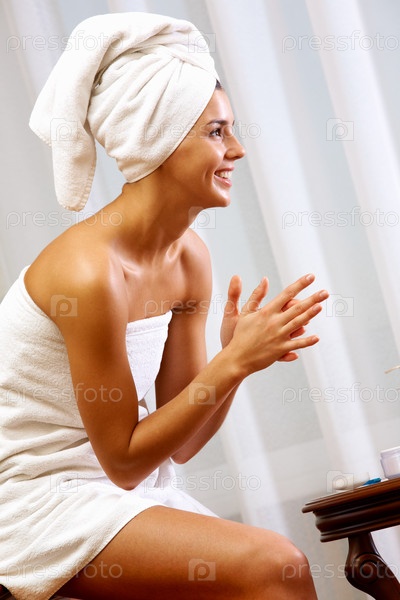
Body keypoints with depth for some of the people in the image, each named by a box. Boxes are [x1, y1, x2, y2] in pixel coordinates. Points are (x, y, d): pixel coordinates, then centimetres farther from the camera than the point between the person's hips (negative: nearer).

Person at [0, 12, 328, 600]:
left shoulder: (190, 258, 1)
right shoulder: (88, 269, -24)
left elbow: (179, 443, 3)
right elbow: (123, 461, -17)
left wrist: (235, 356, -13)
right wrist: (234, 362, -21)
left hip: (132, 490, 8)